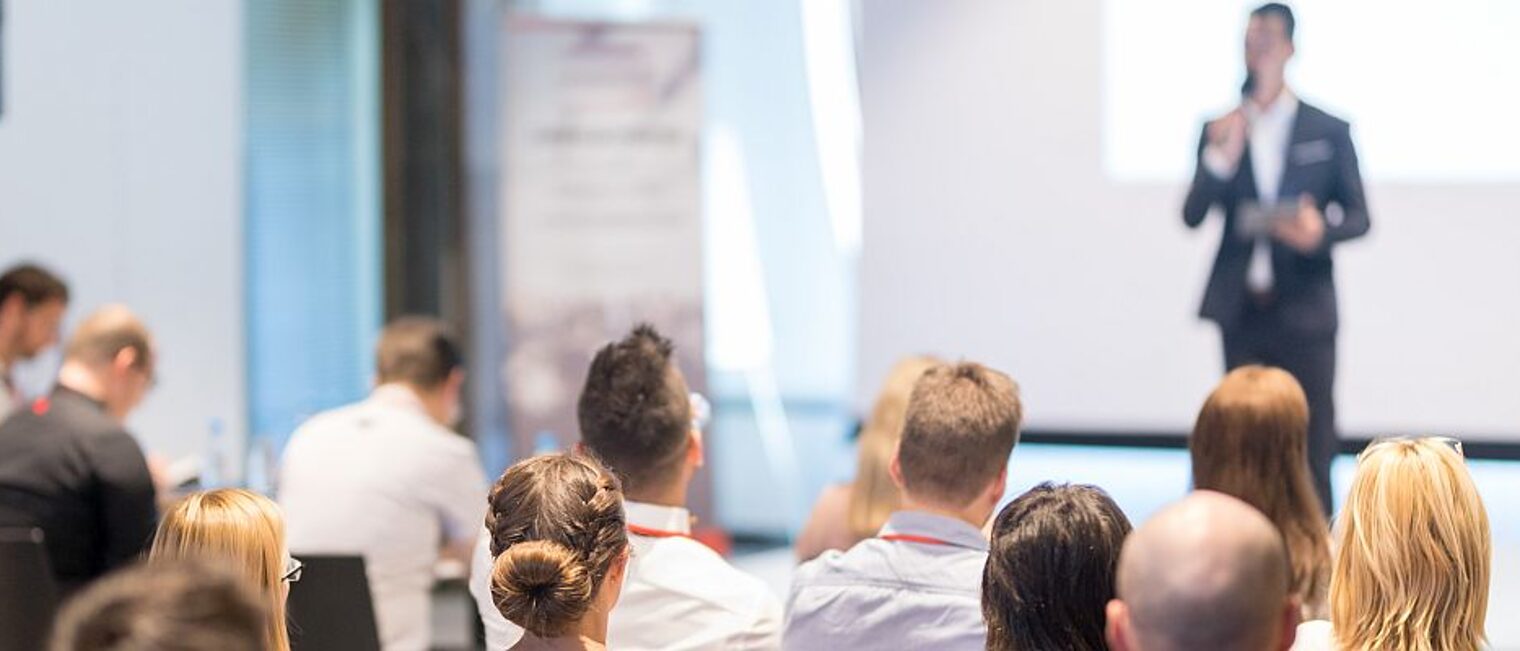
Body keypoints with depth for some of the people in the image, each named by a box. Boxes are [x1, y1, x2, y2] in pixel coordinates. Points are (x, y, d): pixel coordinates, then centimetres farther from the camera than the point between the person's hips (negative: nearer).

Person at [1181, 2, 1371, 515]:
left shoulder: (1329, 131, 2)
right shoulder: (1218, 132, 6)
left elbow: (1359, 217, 4)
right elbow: (1192, 216, -1)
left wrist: (1321, 232, -17)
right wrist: (1221, 157, -15)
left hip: (1304, 309, -2)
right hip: (1241, 311, 2)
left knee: (1312, 445, -2)